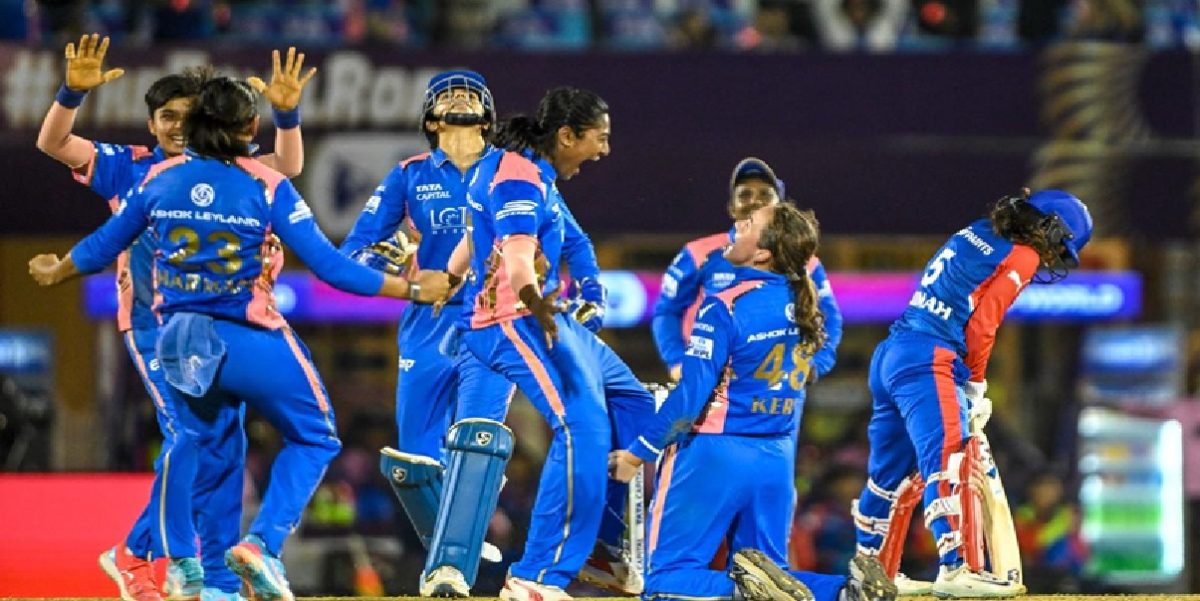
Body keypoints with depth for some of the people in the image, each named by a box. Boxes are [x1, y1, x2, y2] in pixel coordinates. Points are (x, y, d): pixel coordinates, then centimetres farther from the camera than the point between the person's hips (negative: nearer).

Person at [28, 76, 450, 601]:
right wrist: (411, 290, -3)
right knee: (314, 439, 14)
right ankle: (262, 544, -7)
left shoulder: (159, 179, 0)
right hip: (252, 343, -4)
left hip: (182, 339, 4)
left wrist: (55, 272, 34)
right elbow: (329, 266, -12)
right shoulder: (267, 188, -11)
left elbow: (103, 245, 13)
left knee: (198, 442, 27)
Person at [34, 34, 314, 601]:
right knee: (187, 435, -18)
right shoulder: (130, 167, 2)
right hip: (154, 324, -4)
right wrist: (74, 91, -23)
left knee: (223, 449, 2)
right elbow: (52, 142, -5)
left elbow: (287, 166, -7)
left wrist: (286, 113, -24)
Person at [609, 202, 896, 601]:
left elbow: (690, 396, -17)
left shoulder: (725, 308, -16)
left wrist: (636, 454, -8)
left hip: (715, 458, -6)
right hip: (778, 461, 6)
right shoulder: (803, 308, 5)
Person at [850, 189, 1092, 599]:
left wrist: (970, 383, 15)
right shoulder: (1022, 256, -4)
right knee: (947, 461, -18)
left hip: (889, 353, 9)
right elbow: (980, 326, -8)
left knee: (890, 470, 20)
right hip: (928, 362, -9)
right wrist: (976, 388, 6)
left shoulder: (978, 234, 20)